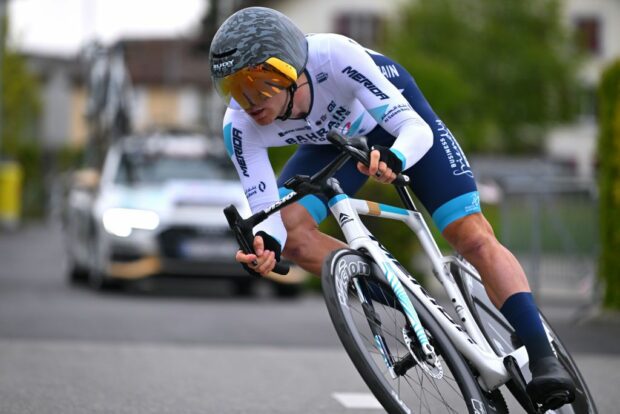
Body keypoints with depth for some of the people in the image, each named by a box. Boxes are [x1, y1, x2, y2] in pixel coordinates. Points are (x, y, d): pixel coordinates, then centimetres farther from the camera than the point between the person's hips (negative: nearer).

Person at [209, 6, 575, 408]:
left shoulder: (335, 57, -40)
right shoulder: (241, 125, -30)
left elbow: (417, 129, -39)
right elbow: (266, 207, -28)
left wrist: (393, 160, -61)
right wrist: (264, 242, -51)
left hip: (396, 114, -4)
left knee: (473, 235, -17)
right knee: (288, 231, -21)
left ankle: (544, 359, -13)